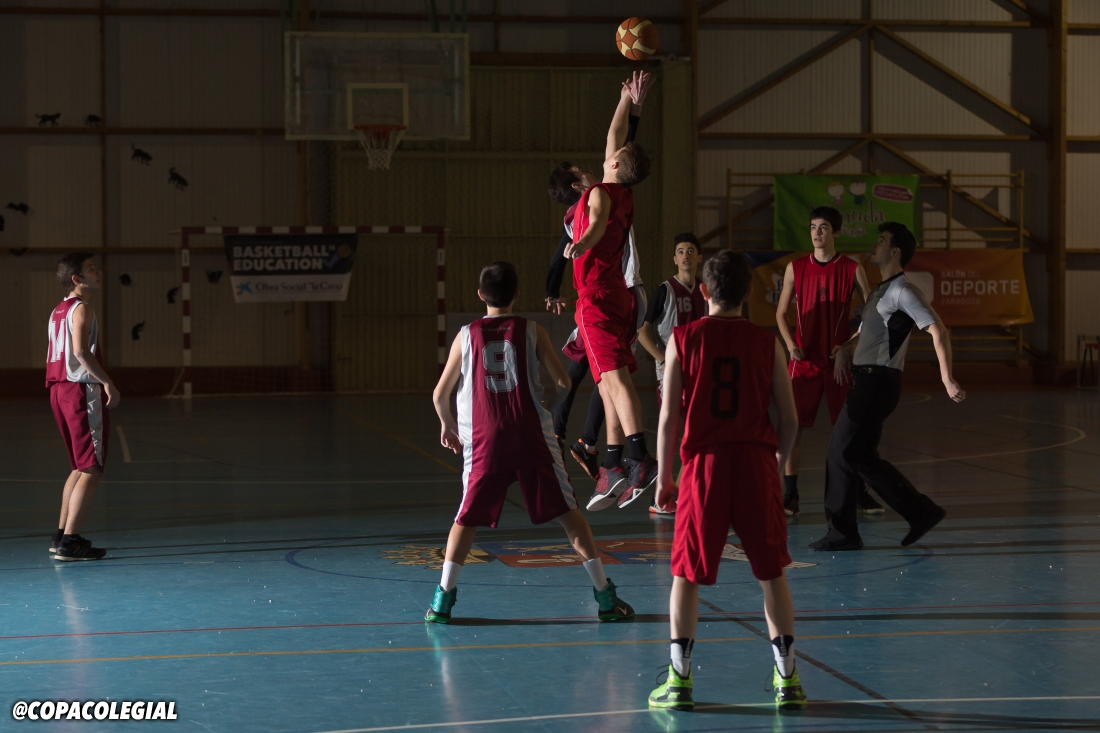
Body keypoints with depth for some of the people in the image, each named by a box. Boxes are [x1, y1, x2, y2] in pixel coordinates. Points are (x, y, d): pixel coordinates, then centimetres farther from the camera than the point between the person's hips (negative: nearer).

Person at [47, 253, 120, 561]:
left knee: (79, 467, 20)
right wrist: (108, 383, -21)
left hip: (60, 390, 9)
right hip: (82, 391, -9)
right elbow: (80, 350, -25)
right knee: (91, 469, -6)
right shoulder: (81, 309, -11)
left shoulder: (58, 310, 17)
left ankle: (62, 535, 21)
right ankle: (69, 543, -11)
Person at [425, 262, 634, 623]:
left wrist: (447, 425, 28)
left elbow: (440, 394, 8)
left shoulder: (466, 336, 5)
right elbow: (563, 382, 3)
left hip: (484, 441, 1)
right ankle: (605, 596, 5)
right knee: (567, 512, 6)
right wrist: (553, 393, 26)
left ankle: (442, 600, 7)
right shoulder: (531, 330, 2)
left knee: (467, 518, 13)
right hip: (532, 436, -1)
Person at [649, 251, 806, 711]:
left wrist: (663, 478, 6)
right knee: (772, 573, 11)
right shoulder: (767, 343, 3)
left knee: (686, 574, 9)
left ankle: (679, 680, 7)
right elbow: (789, 418, 4)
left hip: (704, 463, -1)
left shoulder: (683, 340, -1)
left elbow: (668, 416, -2)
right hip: (756, 462, 1)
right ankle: (786, 678, 13)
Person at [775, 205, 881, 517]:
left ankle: (859, 492, 16)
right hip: (804, 359, 1)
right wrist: (790, 344, -9)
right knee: (792, 425, -3)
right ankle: (789, 495, 4)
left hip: (840, 361, 0)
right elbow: (781, 312, 8)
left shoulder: (852, 269, 0)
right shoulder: (795, 268, 3)